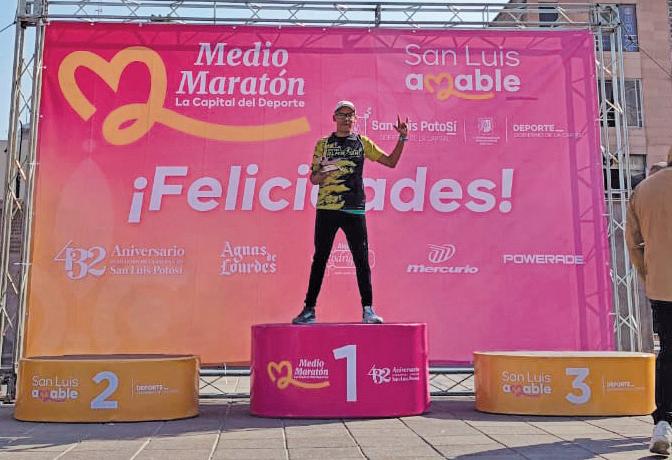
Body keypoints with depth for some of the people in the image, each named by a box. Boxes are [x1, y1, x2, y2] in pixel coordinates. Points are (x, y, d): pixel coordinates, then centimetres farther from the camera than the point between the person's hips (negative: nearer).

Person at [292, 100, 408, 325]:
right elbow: (313, 178, 9)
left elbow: (391, 161, 11)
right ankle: (309, 309, 10)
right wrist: (323, 173, -13)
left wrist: (402, 138, 0)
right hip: (326, 208, 0)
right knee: (320, 258, 3)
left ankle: (367, 309, 5)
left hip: (354, 209, 0)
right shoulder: (323, 144, 10)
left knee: (362, 259, -2)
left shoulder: (362, 142, 12)